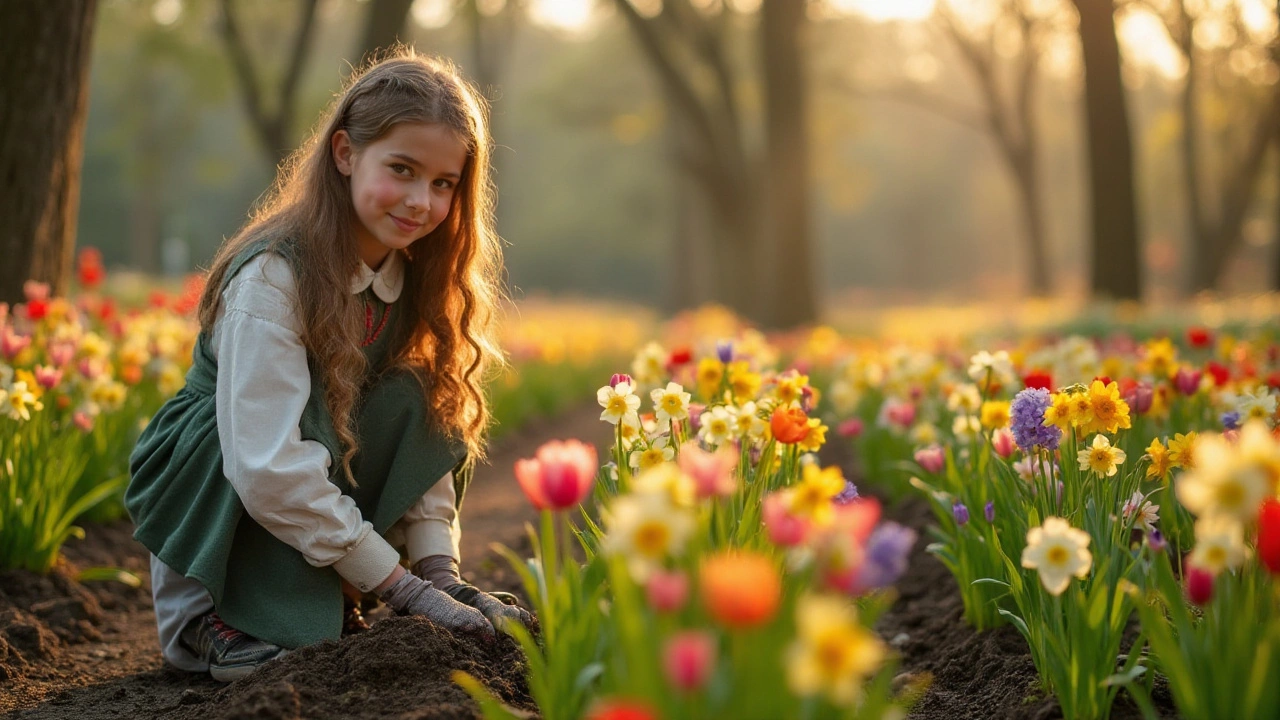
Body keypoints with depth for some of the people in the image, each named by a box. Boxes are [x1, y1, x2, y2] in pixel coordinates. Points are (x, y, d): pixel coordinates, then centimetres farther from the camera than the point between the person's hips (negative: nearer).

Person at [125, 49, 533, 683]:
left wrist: (440, 573, -19)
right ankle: (203, 613, -18)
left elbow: (427, 439, -5)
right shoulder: (273, 275, -26)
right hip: (196, 479, -6)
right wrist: (401, 587, -30)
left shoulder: (419, 277, -5)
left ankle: (327, 601, -8)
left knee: (414, 402, -20)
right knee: (313, 408, -33)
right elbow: (269, 469, -32)